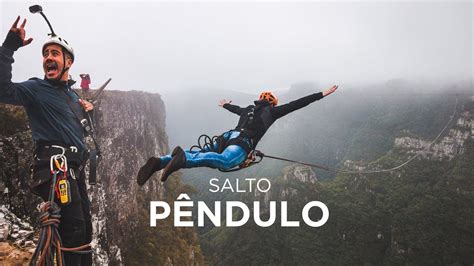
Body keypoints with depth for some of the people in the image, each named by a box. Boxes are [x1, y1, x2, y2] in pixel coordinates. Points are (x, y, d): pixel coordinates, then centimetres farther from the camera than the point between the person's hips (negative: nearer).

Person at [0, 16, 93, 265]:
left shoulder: (72, 94, 21)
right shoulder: (35, 88, -2)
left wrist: (86, 109, 15)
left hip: (75, 167, 8)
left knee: (85, 232, 12)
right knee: (74, 230, -17)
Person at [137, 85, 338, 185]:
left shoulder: (249, 109, 35)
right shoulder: (271, 111, 19)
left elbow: (235, 109, 56)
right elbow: (296, 104, 15)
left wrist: (225, 105, 79)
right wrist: (321, 94, 18)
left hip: (226, 137, 8)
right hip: (242, 143, -7)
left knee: (197, 157, 3)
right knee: (224, 161, -35)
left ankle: (160, 162, -20)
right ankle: (183, 157, -59)